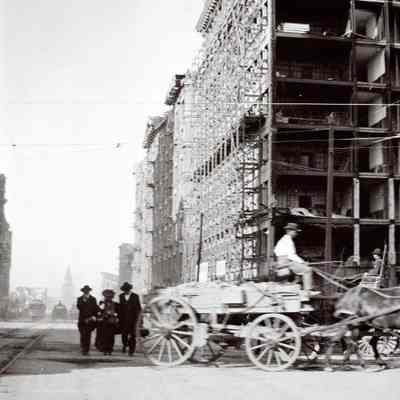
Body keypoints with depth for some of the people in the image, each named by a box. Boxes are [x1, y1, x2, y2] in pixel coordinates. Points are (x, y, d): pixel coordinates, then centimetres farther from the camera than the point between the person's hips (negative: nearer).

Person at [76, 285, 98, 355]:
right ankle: (83, 349, 1)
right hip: (82, 320, 0)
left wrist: (94, 316, -5)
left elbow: (96, 309, 7)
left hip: (90, 320, 0)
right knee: (83, 335, -7)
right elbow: (79, 307, -7)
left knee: (88, 335, -2)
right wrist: (83, 301, -16)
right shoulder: (80, 299, 8)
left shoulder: (93, 299, 9)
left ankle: (86, 350, 2)